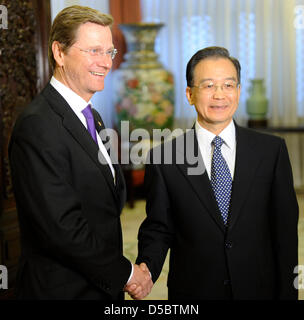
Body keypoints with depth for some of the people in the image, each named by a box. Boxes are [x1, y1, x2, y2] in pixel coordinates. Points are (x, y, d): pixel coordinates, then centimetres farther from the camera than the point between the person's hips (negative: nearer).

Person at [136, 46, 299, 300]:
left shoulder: (272, 150, -3)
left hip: (259, 289, 1)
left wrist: (288, 293, -4)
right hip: (192, 290, -1)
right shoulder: (163, 159, -6)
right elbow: (157, 229, -3)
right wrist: (146, 269, -22)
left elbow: (285, 229, -2)